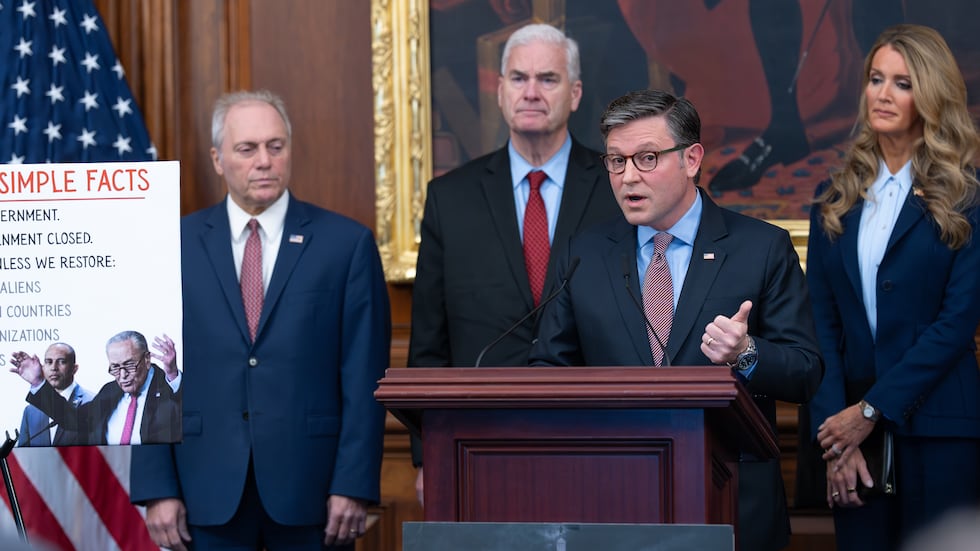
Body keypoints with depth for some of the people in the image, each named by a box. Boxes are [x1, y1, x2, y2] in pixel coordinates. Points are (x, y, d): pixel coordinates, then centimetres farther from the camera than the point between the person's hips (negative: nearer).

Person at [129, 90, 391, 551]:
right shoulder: (173, 247, 6)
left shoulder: (347, 244, 1)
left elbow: (364, 375, -1)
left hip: (310, 493, -1)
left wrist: (354, 486, -8)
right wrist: (157, 489, -3)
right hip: (209, 493, 1)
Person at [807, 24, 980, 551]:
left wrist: (871, 410, -13)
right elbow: (821, 321, 5)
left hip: (937, 426, -3)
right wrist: (834, 429, -8)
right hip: (850, 427, 3)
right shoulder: (836, 199, 10)